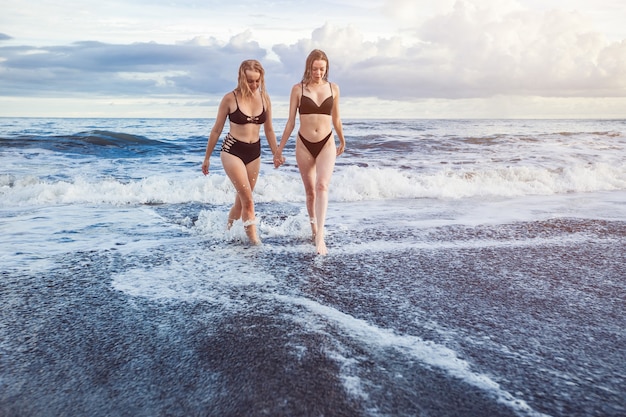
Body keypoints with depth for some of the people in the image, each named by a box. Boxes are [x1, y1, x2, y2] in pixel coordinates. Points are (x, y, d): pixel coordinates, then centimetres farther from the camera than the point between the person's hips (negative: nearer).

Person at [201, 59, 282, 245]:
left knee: (241, 200, 11)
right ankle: (253, 238, -3)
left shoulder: (264, 98, 2)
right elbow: (216, 130, -1)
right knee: (248, 199, -11)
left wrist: (276, 154, 12)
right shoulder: (230, 98, -9)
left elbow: (269, 130, 13)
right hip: (232, 151, -4)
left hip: (254, 152, 4)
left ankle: (227, 231, 30)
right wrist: (207, 157, 3)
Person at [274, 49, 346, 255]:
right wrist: (279, 150, 2)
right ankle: (314, 229, 29)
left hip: (327, 143, 0)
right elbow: (290, 122, 2)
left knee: (322, 185, -19)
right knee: (310, 191, 9)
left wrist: (342, 141, 27)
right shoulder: (298, 89, -1)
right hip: (304, 144, 0)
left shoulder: (333, 88, 3)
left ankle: (320, 236, -22)